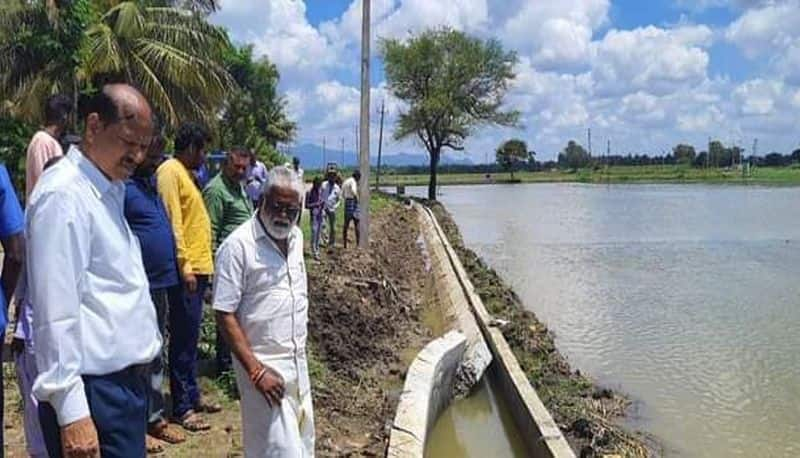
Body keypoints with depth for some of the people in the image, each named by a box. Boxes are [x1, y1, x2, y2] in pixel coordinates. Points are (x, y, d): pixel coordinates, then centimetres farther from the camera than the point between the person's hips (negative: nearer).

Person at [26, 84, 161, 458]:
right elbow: (57, 311, -20)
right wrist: (71, 411, -21)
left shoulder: (109, 190, 13)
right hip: (92, 391, -9)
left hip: (124, 381, 9)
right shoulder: (64, 194, -15)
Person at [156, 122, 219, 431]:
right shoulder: (170, 171, -11)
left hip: (198, 268, 10)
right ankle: (182, 408, 5)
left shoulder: (184, 173, 18)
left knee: (191, 336, 16)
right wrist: (184, 266, -22)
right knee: (184, 338, -3)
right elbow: (171, 221, -19)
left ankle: (192, 397, 27)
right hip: (188, 269, -10)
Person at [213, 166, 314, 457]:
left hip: (298, 360, 7)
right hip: (264, 365, -7)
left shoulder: (296, 237, 5)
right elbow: (225, 314, -18)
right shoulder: (238, 245, -17)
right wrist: (255, 371, -21)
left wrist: (300, 344, 16)